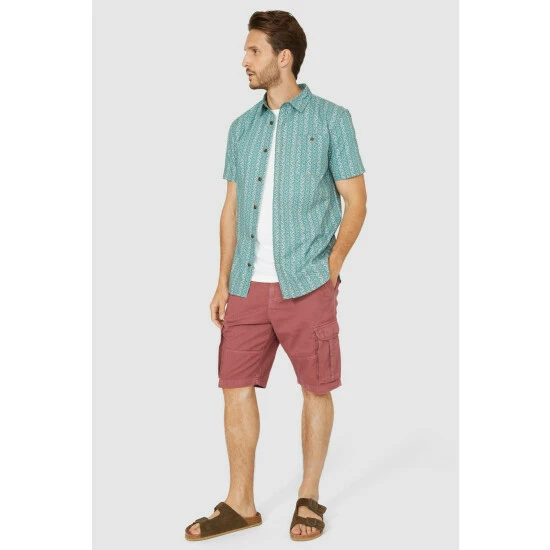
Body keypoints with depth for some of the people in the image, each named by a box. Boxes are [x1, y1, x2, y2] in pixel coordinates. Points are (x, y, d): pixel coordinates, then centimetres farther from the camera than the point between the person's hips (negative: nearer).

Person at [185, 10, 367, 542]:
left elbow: (355, 202, -1)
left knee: (316, 390, 5)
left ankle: (309, 497, 22)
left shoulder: (330, 120, -1)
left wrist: (329, 271, -8)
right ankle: (240, 503, 18)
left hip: (306, 286, -4)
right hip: (248, 286, 5)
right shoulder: (242, 127, 13)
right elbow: (232, 207, 13)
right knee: (236, 387, 5)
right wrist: (223, 281, 7)